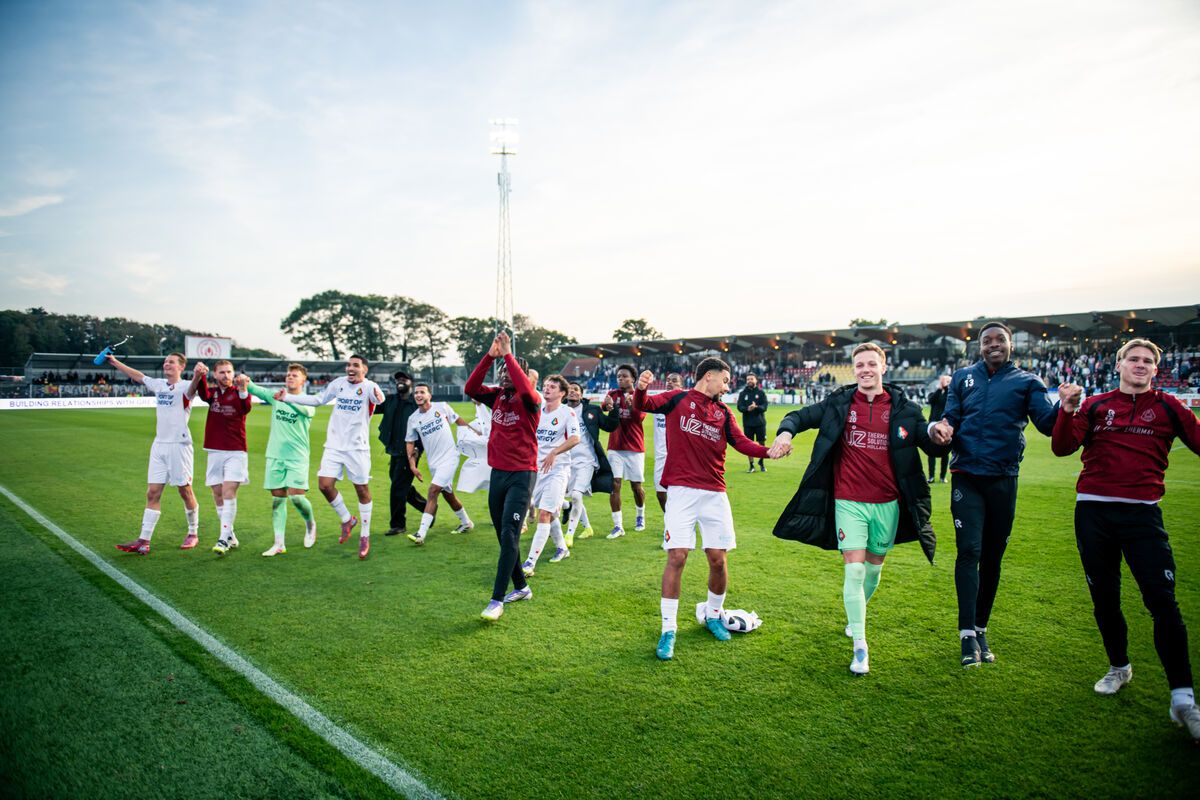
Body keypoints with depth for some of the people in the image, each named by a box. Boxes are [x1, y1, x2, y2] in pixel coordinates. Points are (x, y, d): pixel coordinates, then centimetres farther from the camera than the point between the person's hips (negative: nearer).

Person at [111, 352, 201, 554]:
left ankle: (193, 534, 19)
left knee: (185, 492, 4)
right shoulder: (159, 384, 10)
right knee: (152, 493, 3)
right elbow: (138, 375, 28)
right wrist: (115, 362, 35)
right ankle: (144, 541, 3)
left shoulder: (184, 387, -9)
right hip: (159, 445, 6)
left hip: (179, 445, -6)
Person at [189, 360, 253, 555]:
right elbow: (203, 394, -17)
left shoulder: (239, 392, -1)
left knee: (228, 492, -13)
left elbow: (246, 408, -24)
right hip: (214, 451, 4)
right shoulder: (212, 392, 9)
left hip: (235, 452, -4)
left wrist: (242, 389, -43)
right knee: (218, 494, 6)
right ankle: (231, 537, 18)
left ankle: (224, 539, -12)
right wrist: (198, 376, -38)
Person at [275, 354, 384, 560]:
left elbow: (378, 398, -34)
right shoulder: (338, 383, 4)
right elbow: (317, 399, 17)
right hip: (334, 445, 4)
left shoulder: (369, 386, -10)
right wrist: (287, 397, 12)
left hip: (357, 447, -4)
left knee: (362, 490, 2)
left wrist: (379, 398, -59)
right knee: (325, 485, -5)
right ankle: (347, 519, 20)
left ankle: (365, 537, 17)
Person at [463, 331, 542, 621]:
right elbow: (470, 388, -7)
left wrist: (507, 354, -25)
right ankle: (521, 587, 29)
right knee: (504, 536, 13)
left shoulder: (530, 401, -8)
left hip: (522, 475, -6)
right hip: (497, 473, 7)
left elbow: (526, 389, -31)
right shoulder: (497, 396, 7)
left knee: (509, 536, -11)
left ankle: (497, 600, -6)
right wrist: (490, 355, -14)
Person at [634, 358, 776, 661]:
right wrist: (641, 389, -32)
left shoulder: (723, 412, 14)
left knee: (718, 559, 5)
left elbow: (742, 443, 5)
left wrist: (768, 450, -14)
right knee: (677, 557, -8)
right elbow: (643, 406, -9)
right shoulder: (678, 399, 3)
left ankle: (714, 615, 31)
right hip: (682, 490, -4)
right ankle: (668, 630, 5)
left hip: (714, 493, 4)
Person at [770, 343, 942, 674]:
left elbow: (933, 448, 2)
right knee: (854, 570, -6)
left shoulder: (903, 408, -1)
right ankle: (860, 646, 5)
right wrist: (786, 431, -18)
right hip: (849, 501, -2)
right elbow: (801, 416, 4)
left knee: (874, 568, 17)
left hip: (888, 502, 2)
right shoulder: (839, 403, -2)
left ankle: (857, 614, 46)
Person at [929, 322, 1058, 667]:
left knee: (992, 556, 9)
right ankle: (967, 634, -8)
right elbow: (950, 419, 6)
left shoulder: (1026, 382, 4)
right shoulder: (963, 377, 8)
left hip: (1003, 480, 1)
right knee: (969, 551, -10)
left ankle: (981, 629, 22)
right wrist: (937, 427, -17)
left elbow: (1047, 423, -8)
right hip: (967, 478, -1)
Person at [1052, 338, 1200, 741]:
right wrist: (1068, 409, -15)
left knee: (1162, 601, -10)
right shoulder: (1096, 405, 8)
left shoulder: (1167, 407, 7)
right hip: (1093, 512, 1)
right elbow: (1062, 448, -2)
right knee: (1104, 599, 11)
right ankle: (1119, 667, 33)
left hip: (1142, 514, -1)